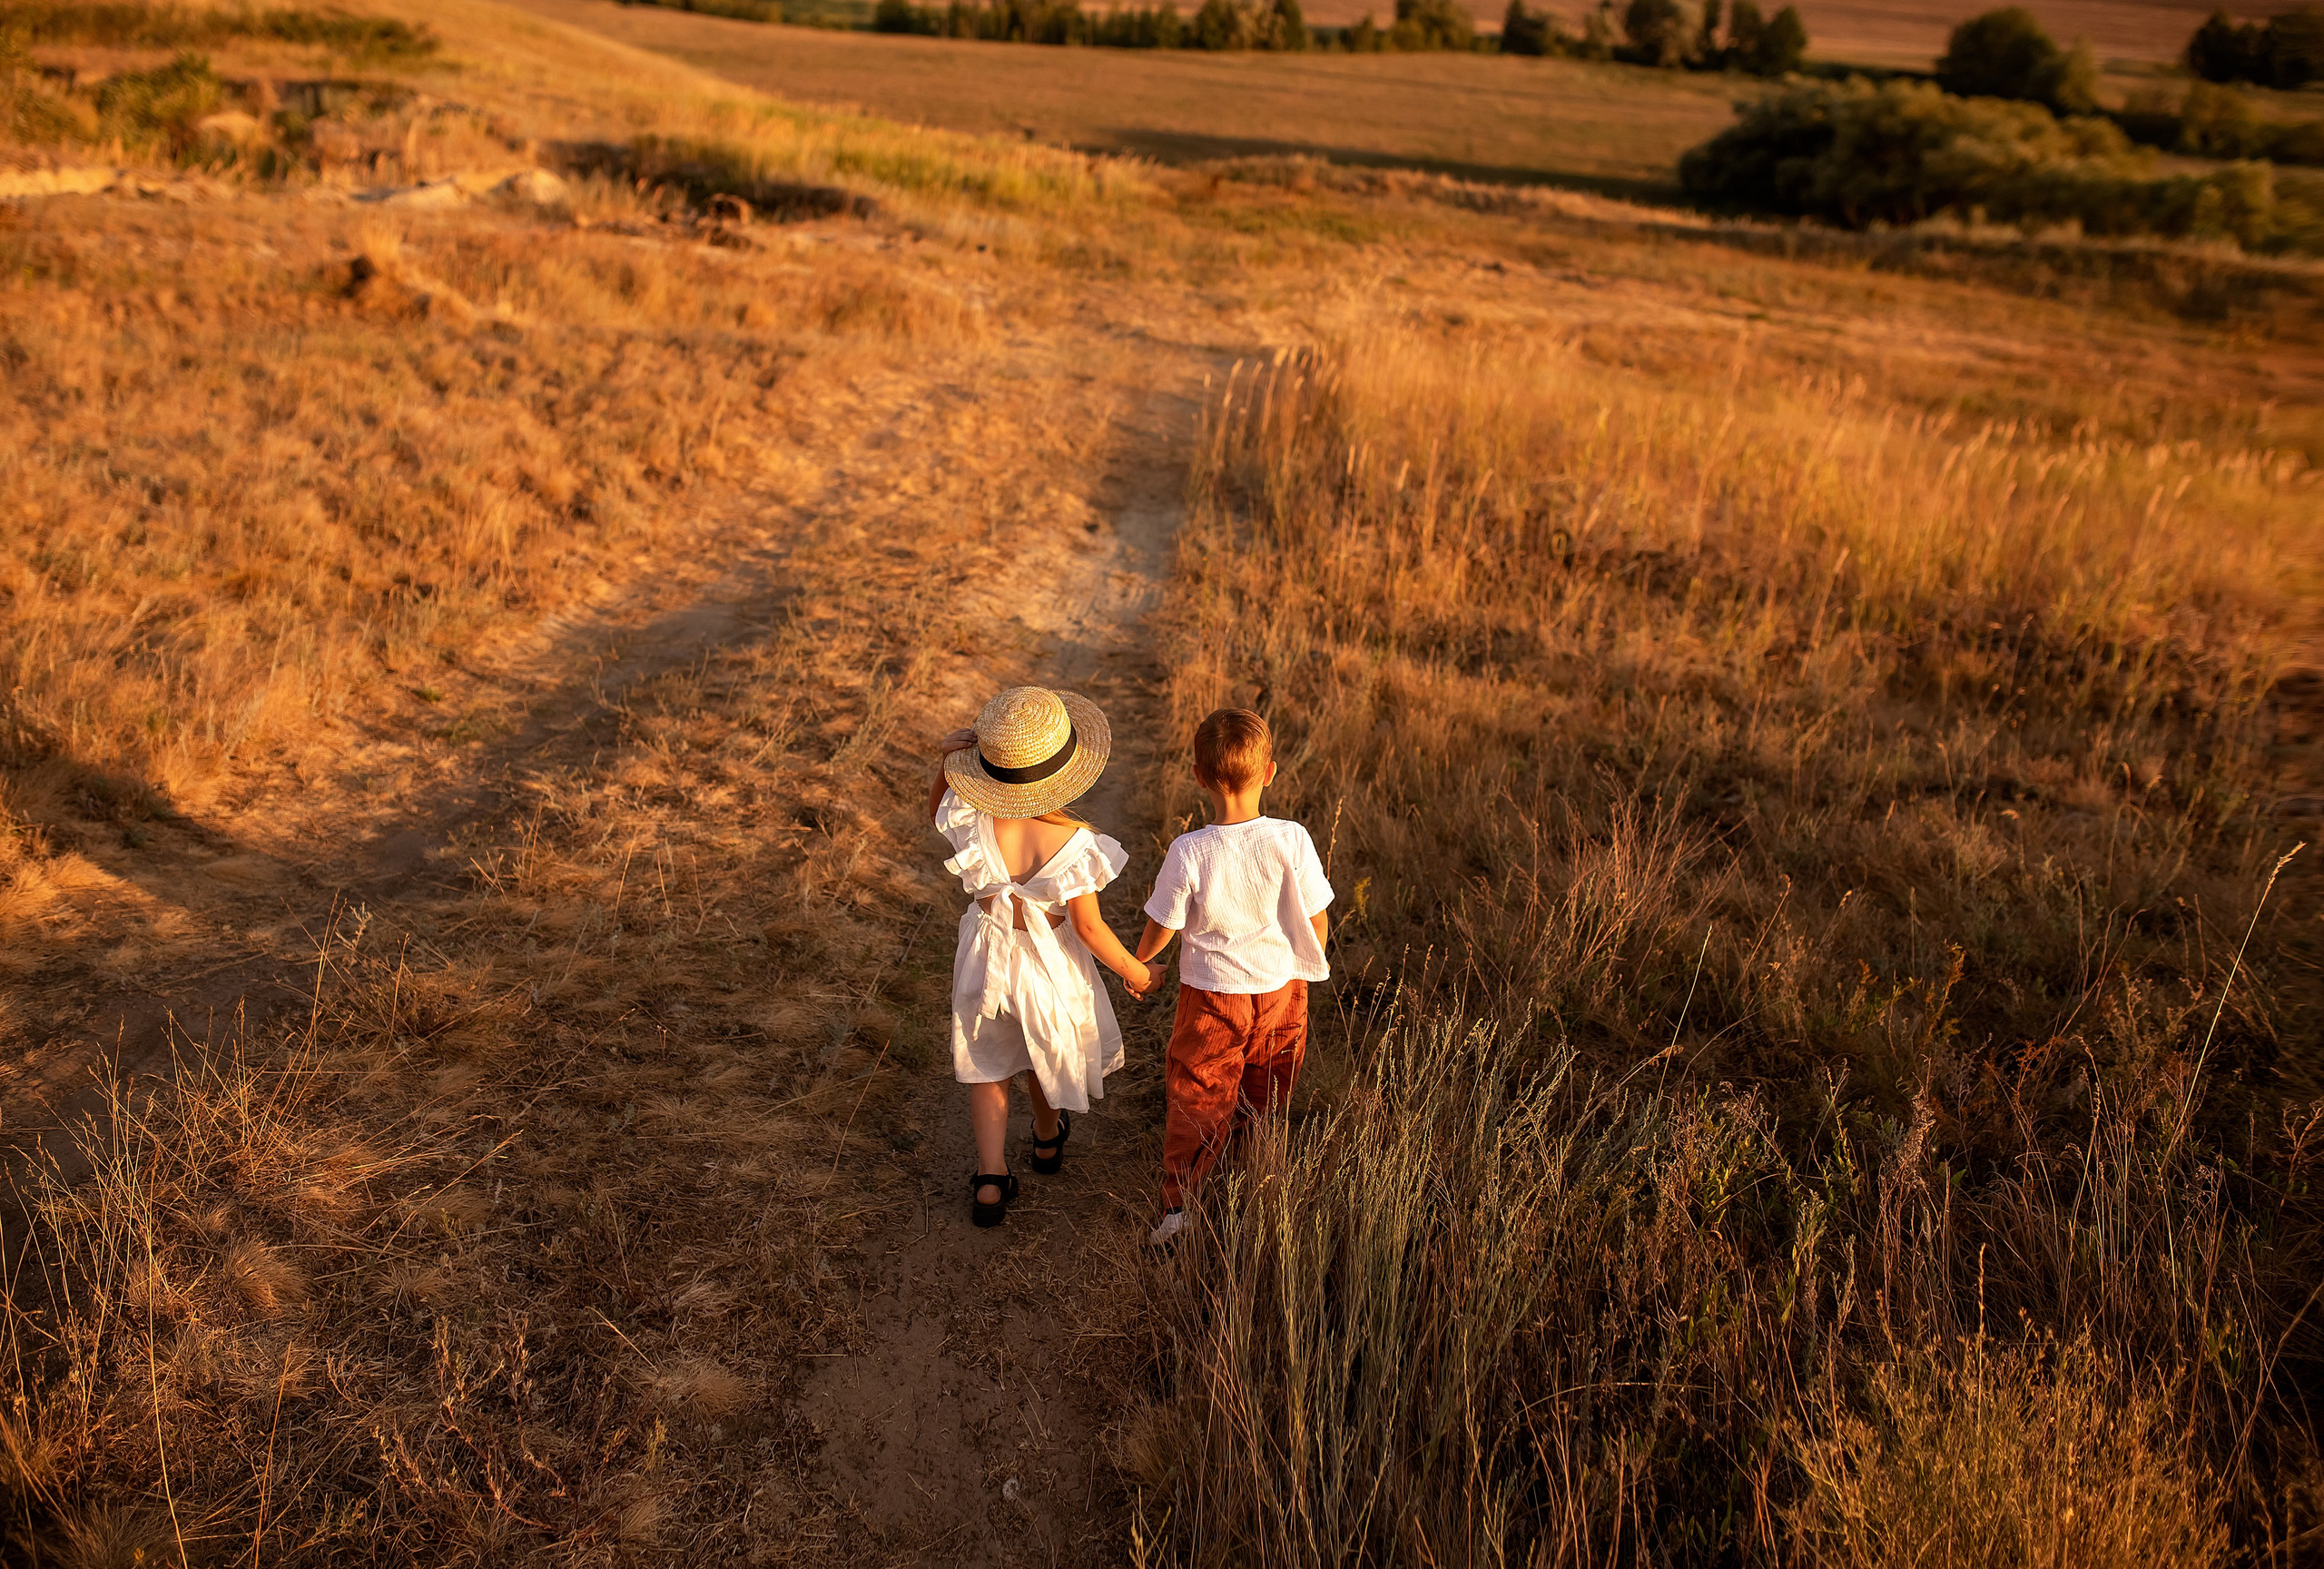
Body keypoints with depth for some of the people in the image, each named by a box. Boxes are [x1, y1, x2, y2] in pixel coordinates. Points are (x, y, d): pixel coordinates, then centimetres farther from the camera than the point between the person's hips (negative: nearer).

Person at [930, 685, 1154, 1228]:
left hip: (986, 952, 1)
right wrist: (1133, 970, -4)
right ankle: (1048, 1139, 55)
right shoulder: (1074, 843, -32)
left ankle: (990, 1179, 19)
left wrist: (945, 763, -16)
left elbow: (936, 811, 2)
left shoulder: (970, 819, -25)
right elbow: (1090, 927, -20)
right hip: (1050, 957, -1)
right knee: (1045, 1050, 29)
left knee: (988, 1064, 24)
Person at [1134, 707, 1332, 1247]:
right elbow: (1318, 923, -8)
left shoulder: (1189, 853, -23)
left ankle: (1178, 1207, 13)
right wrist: (1304, 969, 14)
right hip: (1281, 989, 2)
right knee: (1267, 1105, 24)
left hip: (1211, 996, -2)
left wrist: (1139, 958, 12)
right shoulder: (1292, 841, -19)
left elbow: (1161, 929, -11)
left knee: (1196, 1101, 15)